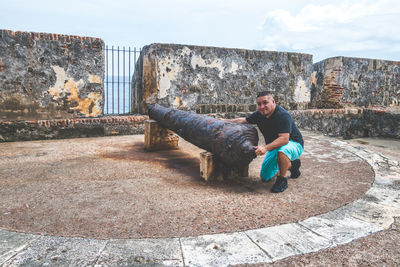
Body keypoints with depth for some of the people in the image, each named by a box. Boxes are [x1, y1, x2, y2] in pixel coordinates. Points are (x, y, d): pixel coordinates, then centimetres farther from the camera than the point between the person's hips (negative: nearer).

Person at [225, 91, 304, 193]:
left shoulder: (283, 115, -29)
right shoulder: (259, 114, -6)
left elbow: (284, 139, -38)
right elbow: (242, 120, 10)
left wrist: (266, 148, -48)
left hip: (294, 144, -8)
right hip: (274, 147, 8)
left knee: (282, 150, -43)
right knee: (265, 177, 9)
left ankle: (282, 180, -18)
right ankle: (292, 165, 29)